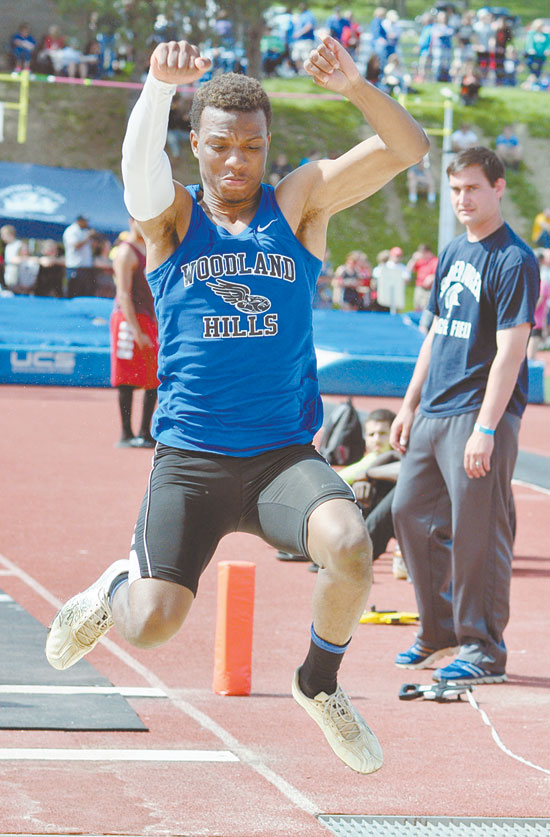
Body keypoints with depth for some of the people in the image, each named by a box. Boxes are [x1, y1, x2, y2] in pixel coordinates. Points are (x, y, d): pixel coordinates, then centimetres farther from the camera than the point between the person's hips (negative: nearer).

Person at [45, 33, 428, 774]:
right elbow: (140, 167, -21)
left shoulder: (300, 205, 5)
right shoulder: (171, 218, 3)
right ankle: (115, 589, 27)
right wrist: (162, 85, -40)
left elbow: (408, 149, -6)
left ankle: (320, 682, 1)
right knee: (153, 625, -12)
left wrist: (355, 88, -25)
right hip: (190, 461, 0)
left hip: (285, 456, 1)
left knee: (349, 545, -29)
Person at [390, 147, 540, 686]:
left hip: (478, 415, -9)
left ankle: (484, 651, 3)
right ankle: (441, 631, 26)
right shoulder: (452, 253, 14)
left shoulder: (514, 261, -11)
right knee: (410, 512, 12)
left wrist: (486, 428, -21)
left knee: (476, 531, -6)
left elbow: (510, 350, -16)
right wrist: (410, 406, 17)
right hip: (432, 413, 9)